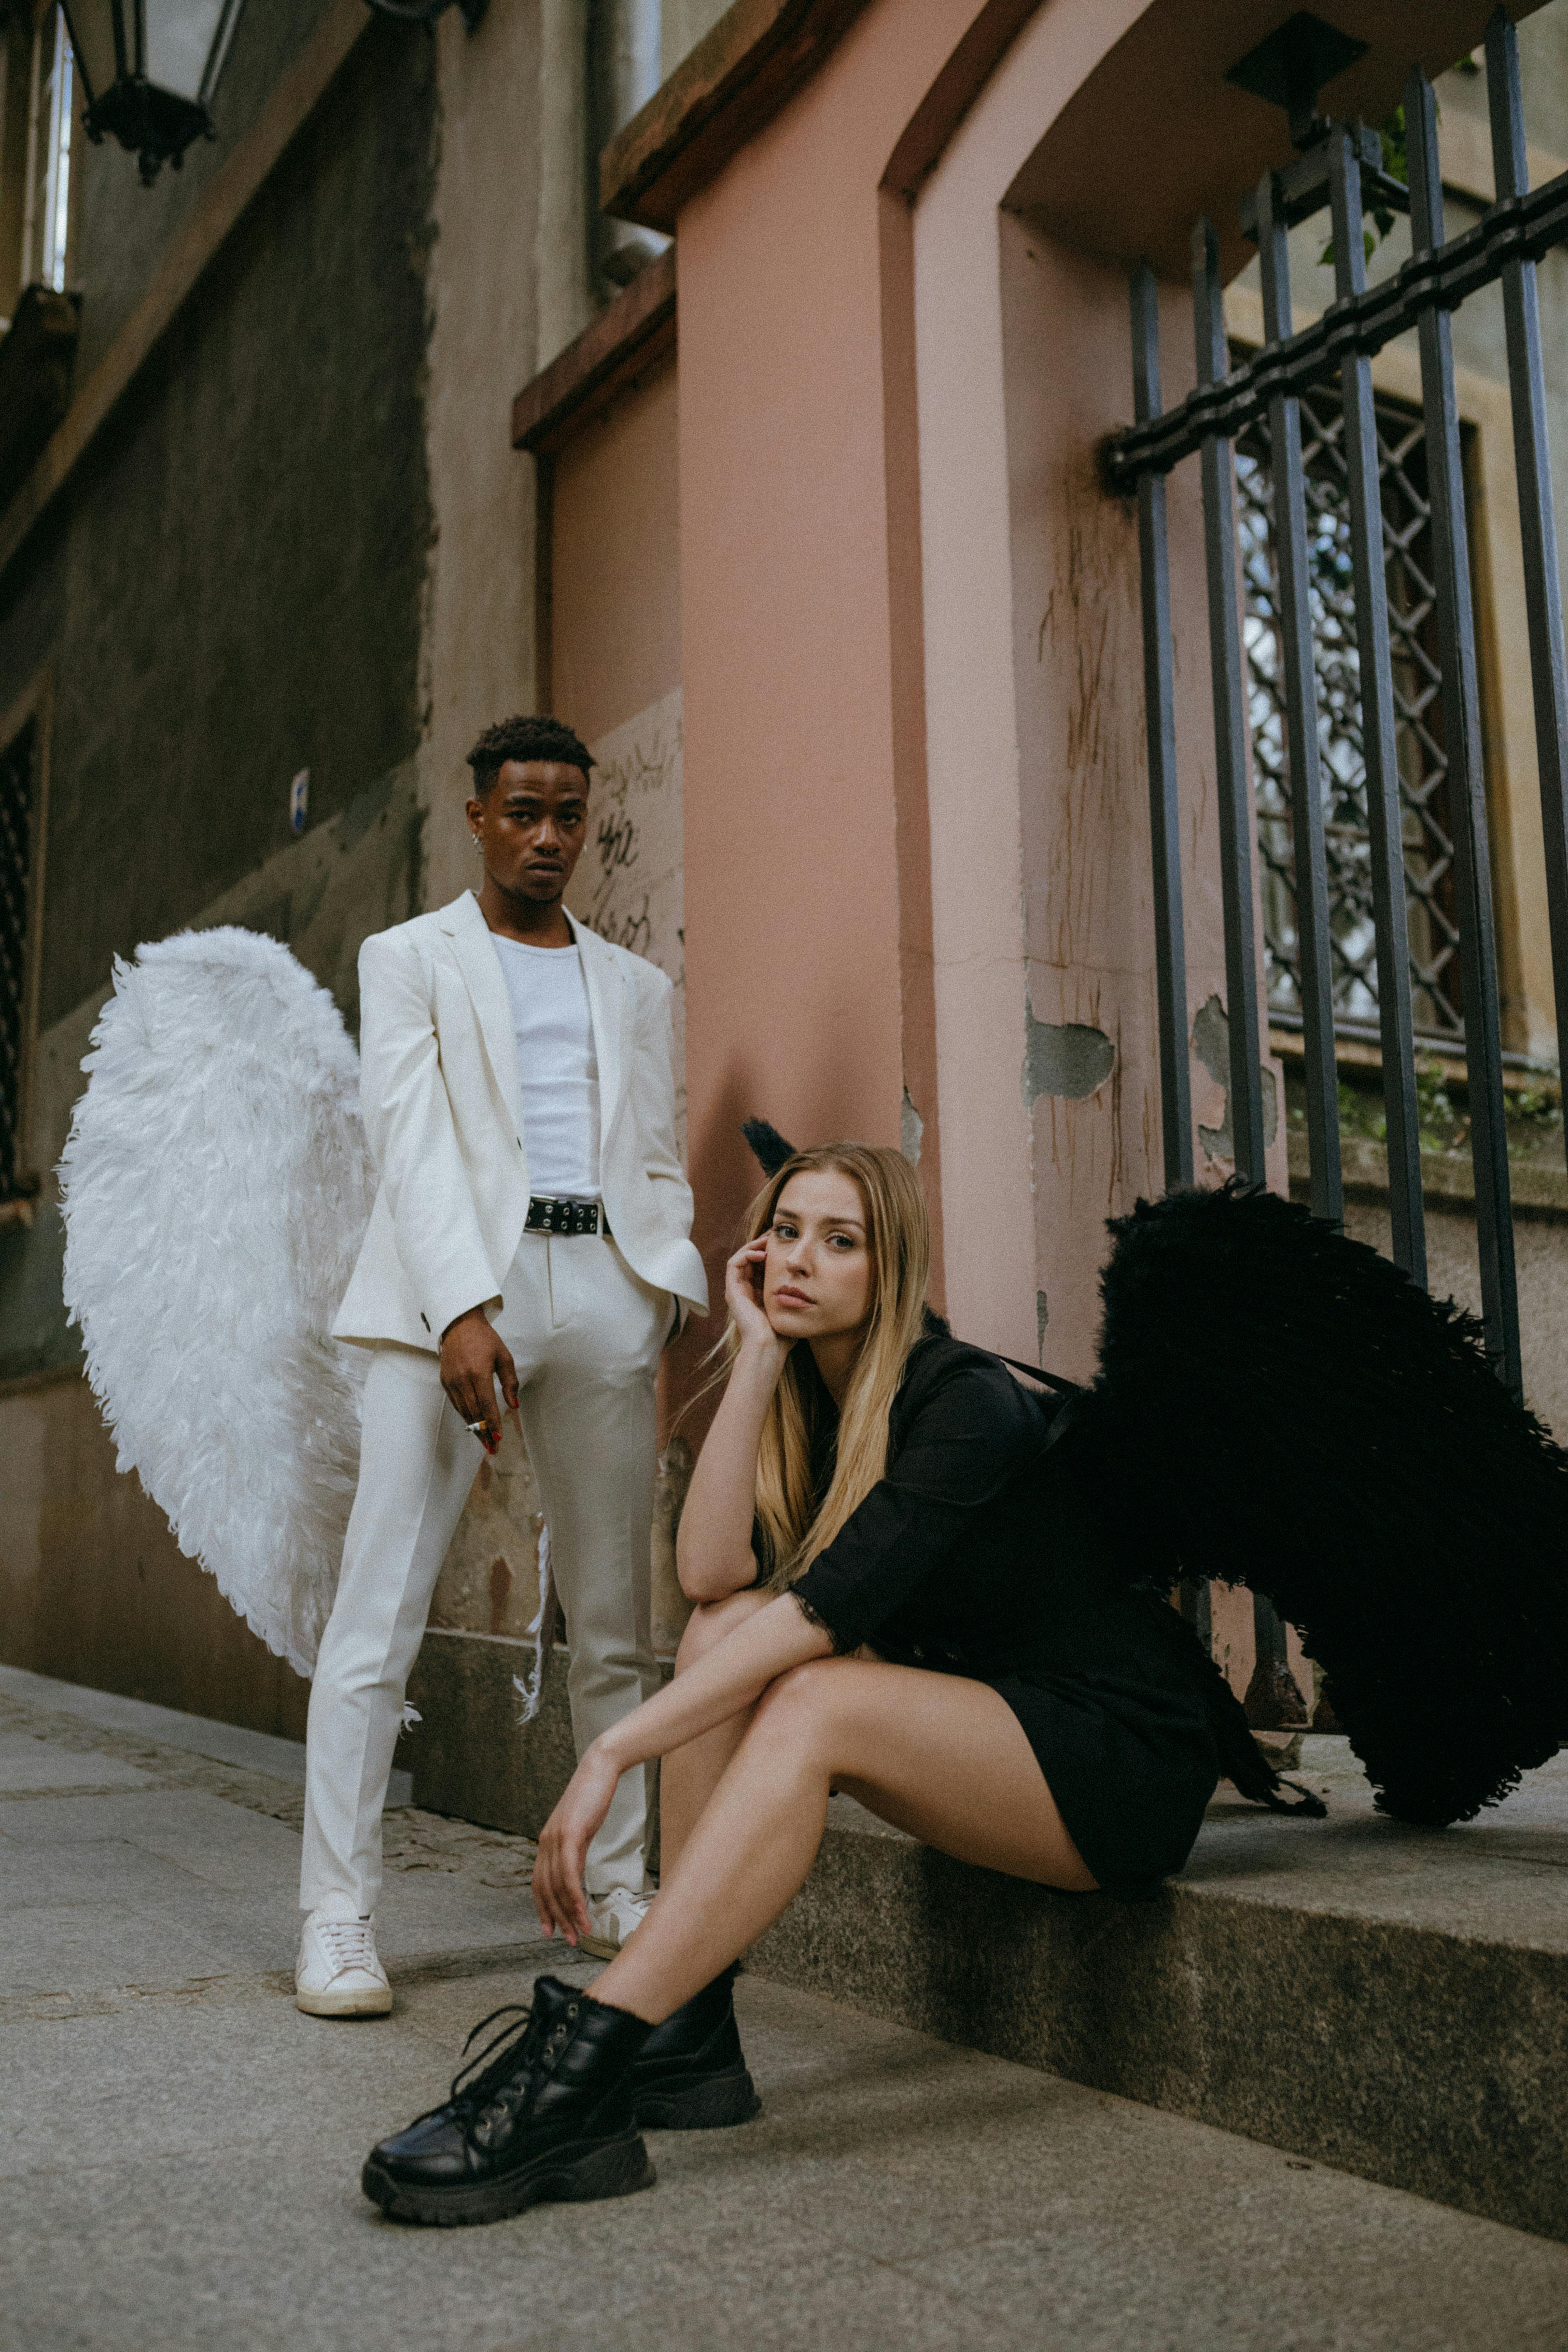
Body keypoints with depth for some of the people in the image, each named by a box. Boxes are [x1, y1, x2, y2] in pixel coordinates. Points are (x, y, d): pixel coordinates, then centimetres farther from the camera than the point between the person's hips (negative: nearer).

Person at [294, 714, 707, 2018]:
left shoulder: (635, 986, 23)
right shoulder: (409, 959, 11)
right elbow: (412, 1142, -2)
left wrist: (685, 1291, 1)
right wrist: (462, 1309, -16)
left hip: (604, 1290, 4)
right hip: (450, 1290, -3)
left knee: (616, 1624, 6)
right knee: (379, 1615, -7)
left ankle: (617, 1891, 17)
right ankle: (338, 1923, -1)